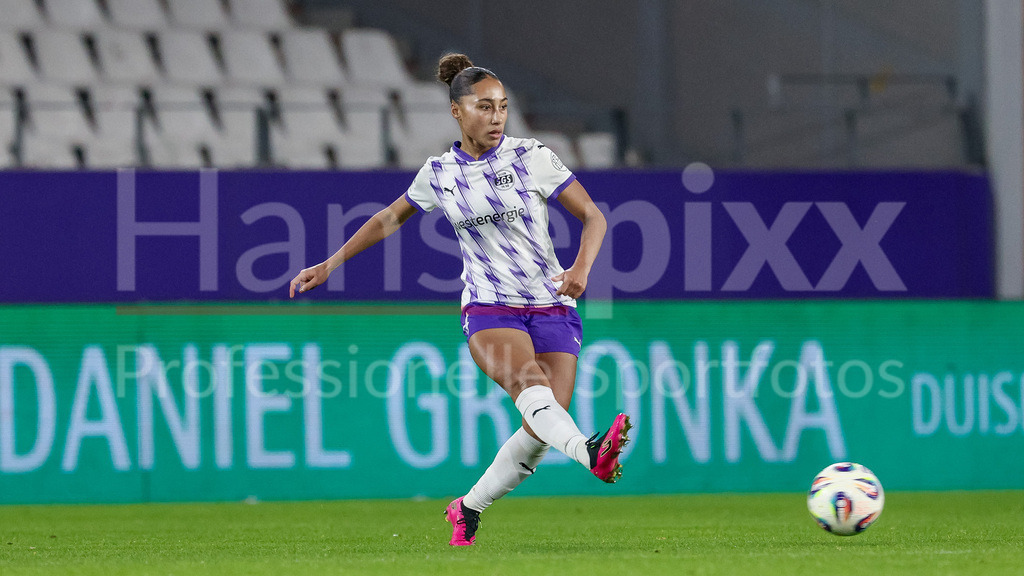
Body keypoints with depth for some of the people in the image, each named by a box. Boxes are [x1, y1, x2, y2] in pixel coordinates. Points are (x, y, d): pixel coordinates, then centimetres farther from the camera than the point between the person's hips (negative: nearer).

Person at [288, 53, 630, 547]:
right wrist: (329, 265, 24)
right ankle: (591, 454, -62)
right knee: (530, 385, -32)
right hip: (489, 311, 0)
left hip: (552, 309, 1)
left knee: (540, 433, -11)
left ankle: (469, 508, 13)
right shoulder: (439, 173, 7)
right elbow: (388, 220, 24)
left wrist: (581, 267, -19)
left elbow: (593, 217, 1)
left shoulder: (533, 158, 0)